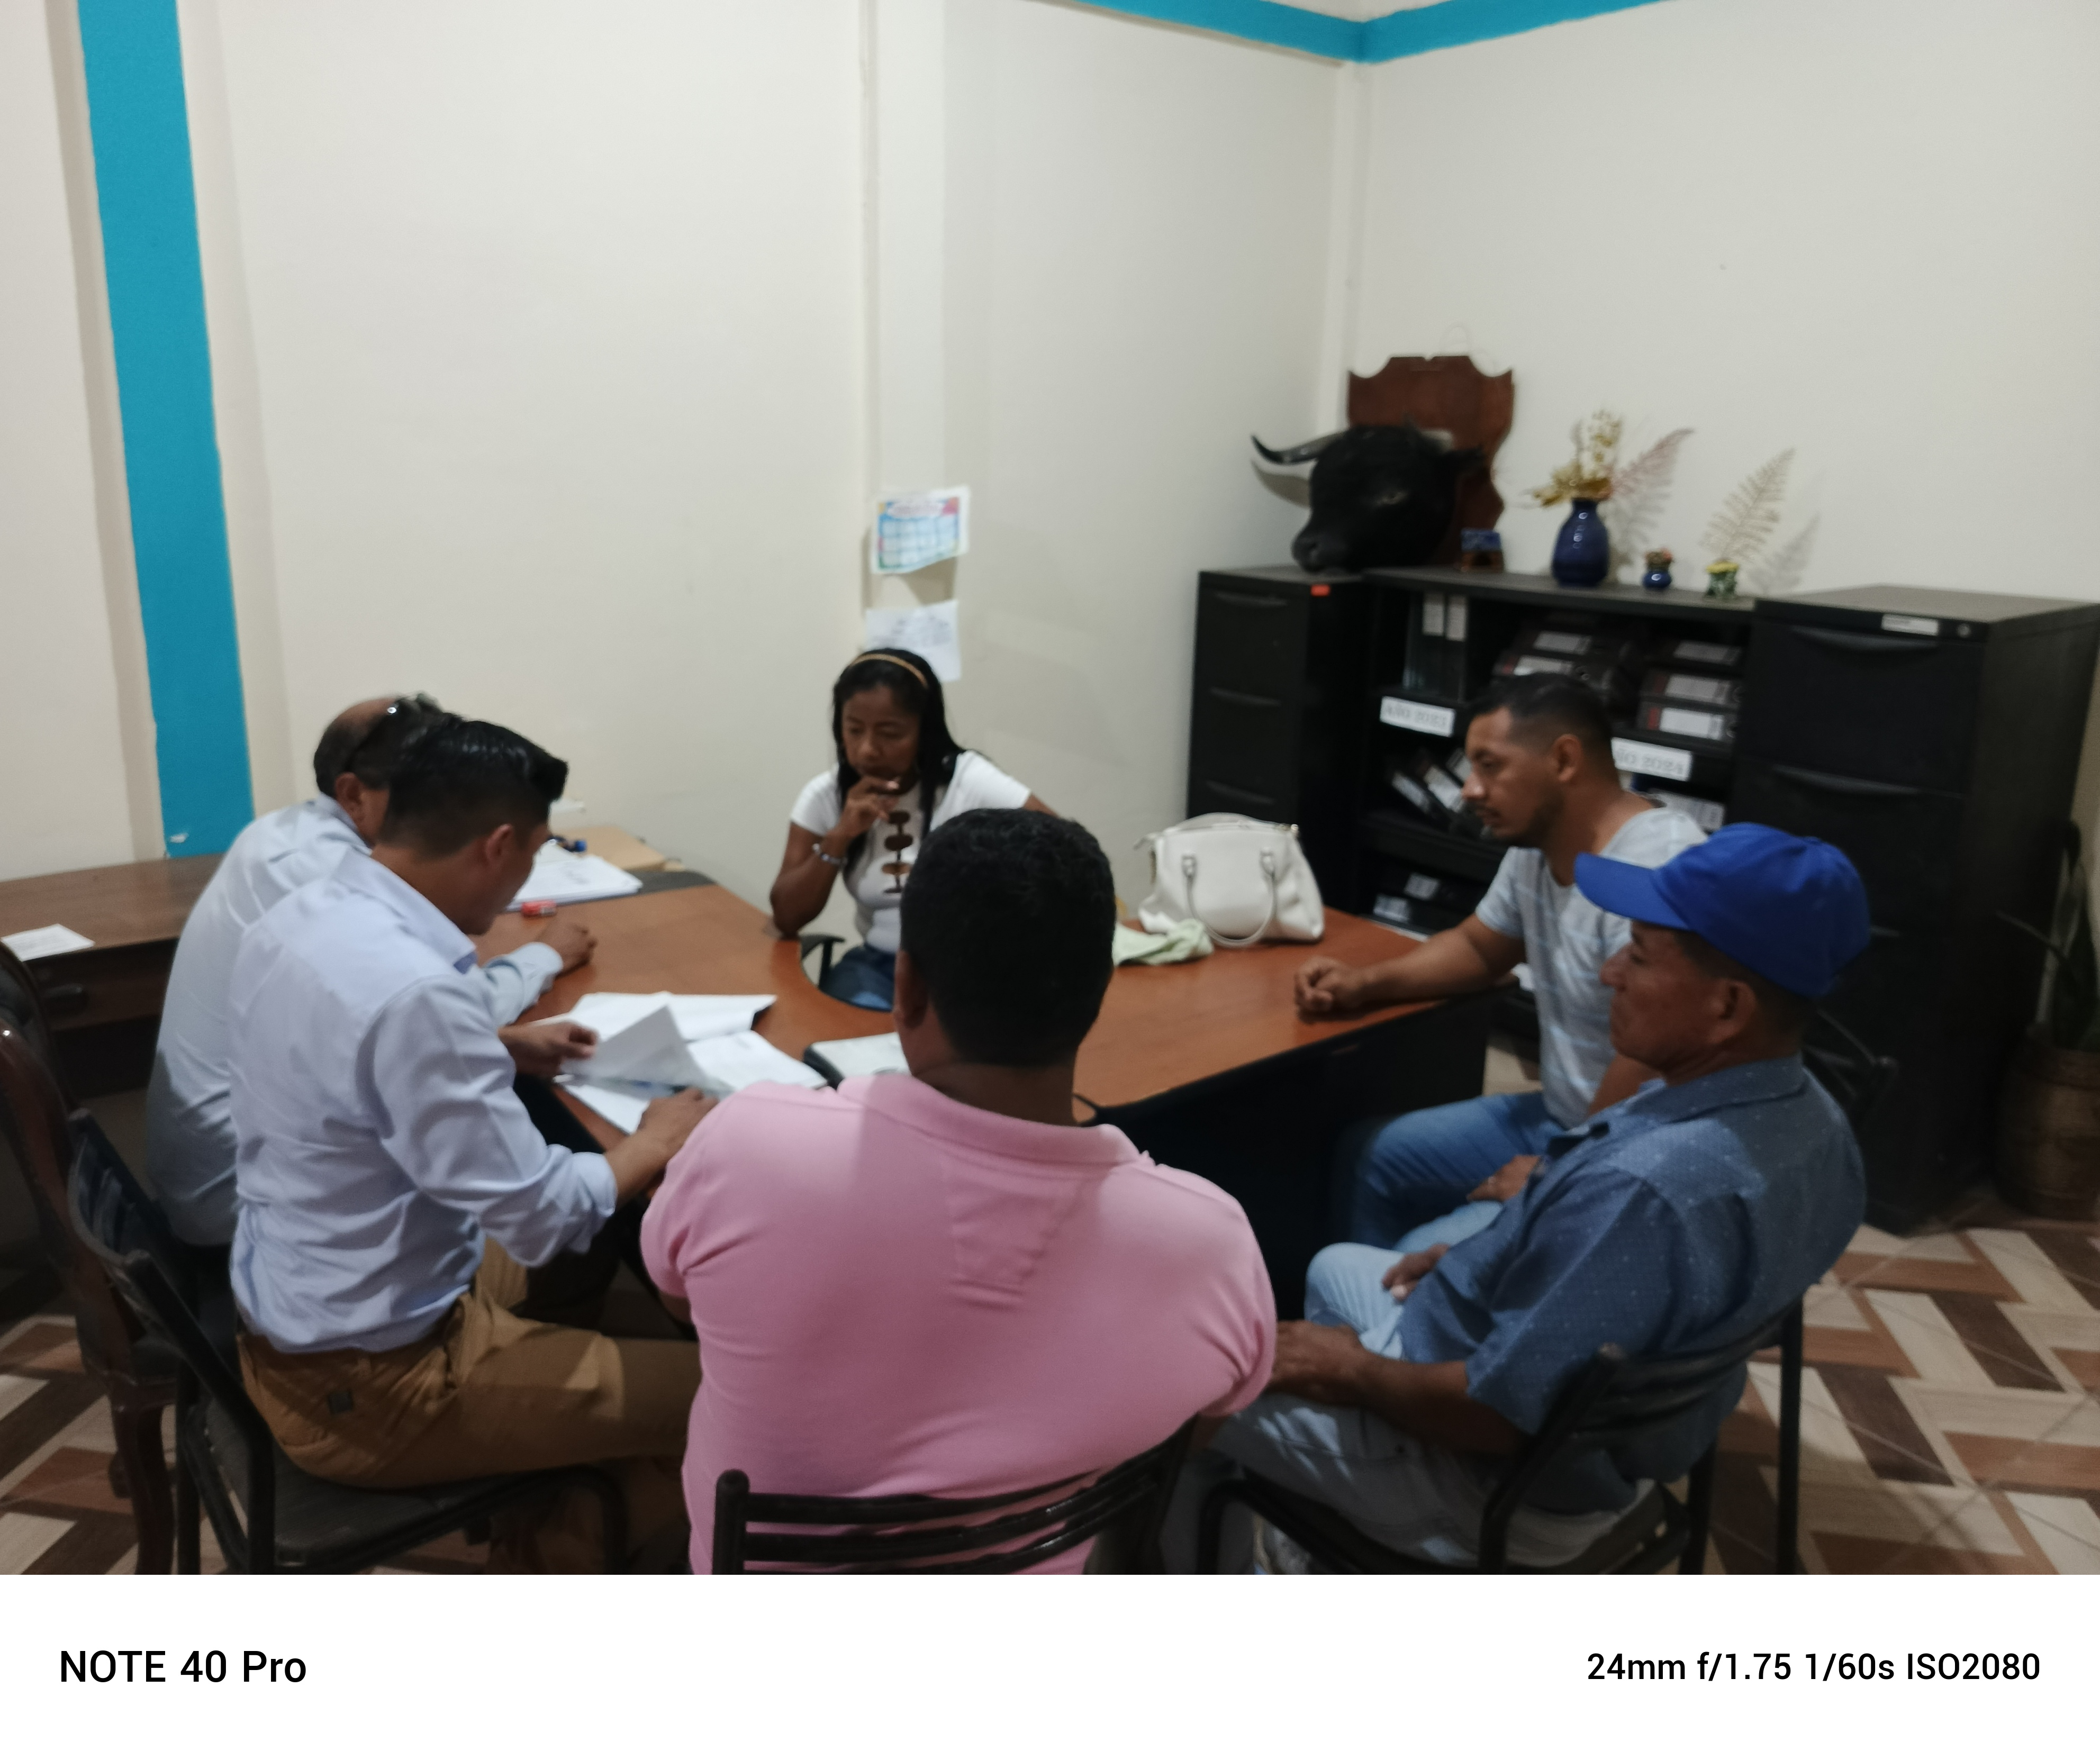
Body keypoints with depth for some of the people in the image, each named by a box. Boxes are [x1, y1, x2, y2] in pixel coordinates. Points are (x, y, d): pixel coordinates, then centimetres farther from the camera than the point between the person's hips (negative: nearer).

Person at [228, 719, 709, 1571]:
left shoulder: (296, 919, -3)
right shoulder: (411, 989, -32)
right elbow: (538, 1216, -26)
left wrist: (507, 1050, 18)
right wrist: (654, 1144, -10)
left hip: (291, 1314, 9)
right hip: (367, 1380, -9)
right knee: (703, 1393, -2)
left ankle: (546, 1530, 34)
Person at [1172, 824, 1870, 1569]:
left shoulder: (1649, 1190, -39)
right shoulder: (1805, 1114, -9)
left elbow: (1496, 1415, -30)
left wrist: (1355, 1372, -14)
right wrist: (1484, 1256, 8)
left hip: (1501, 1480, -9)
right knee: (1335, 1268, 29)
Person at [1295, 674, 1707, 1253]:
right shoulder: (1536, 849, 3)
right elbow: (1479, 947, 19)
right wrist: (1362, 983, 5)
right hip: (1559, 1118, 10)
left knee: (1427, 1263, -18)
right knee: (1382, 1158, 14)